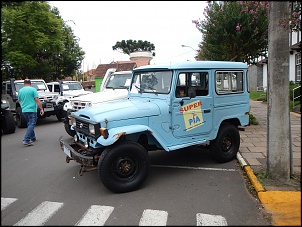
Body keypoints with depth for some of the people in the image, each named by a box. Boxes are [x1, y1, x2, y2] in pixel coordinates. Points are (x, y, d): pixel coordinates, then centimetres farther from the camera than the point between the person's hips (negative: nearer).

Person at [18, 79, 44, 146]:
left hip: (24, 110, 6)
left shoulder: (20, 90, 10)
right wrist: (41, 109, -7)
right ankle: (26, 140, -14)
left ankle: (33, 138, 24)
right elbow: (37, 100, -11)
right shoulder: (33, 89, -6)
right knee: (31, 125, -5)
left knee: (29, 124, 18)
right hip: (32, 110, -6)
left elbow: (19, 101, 21)